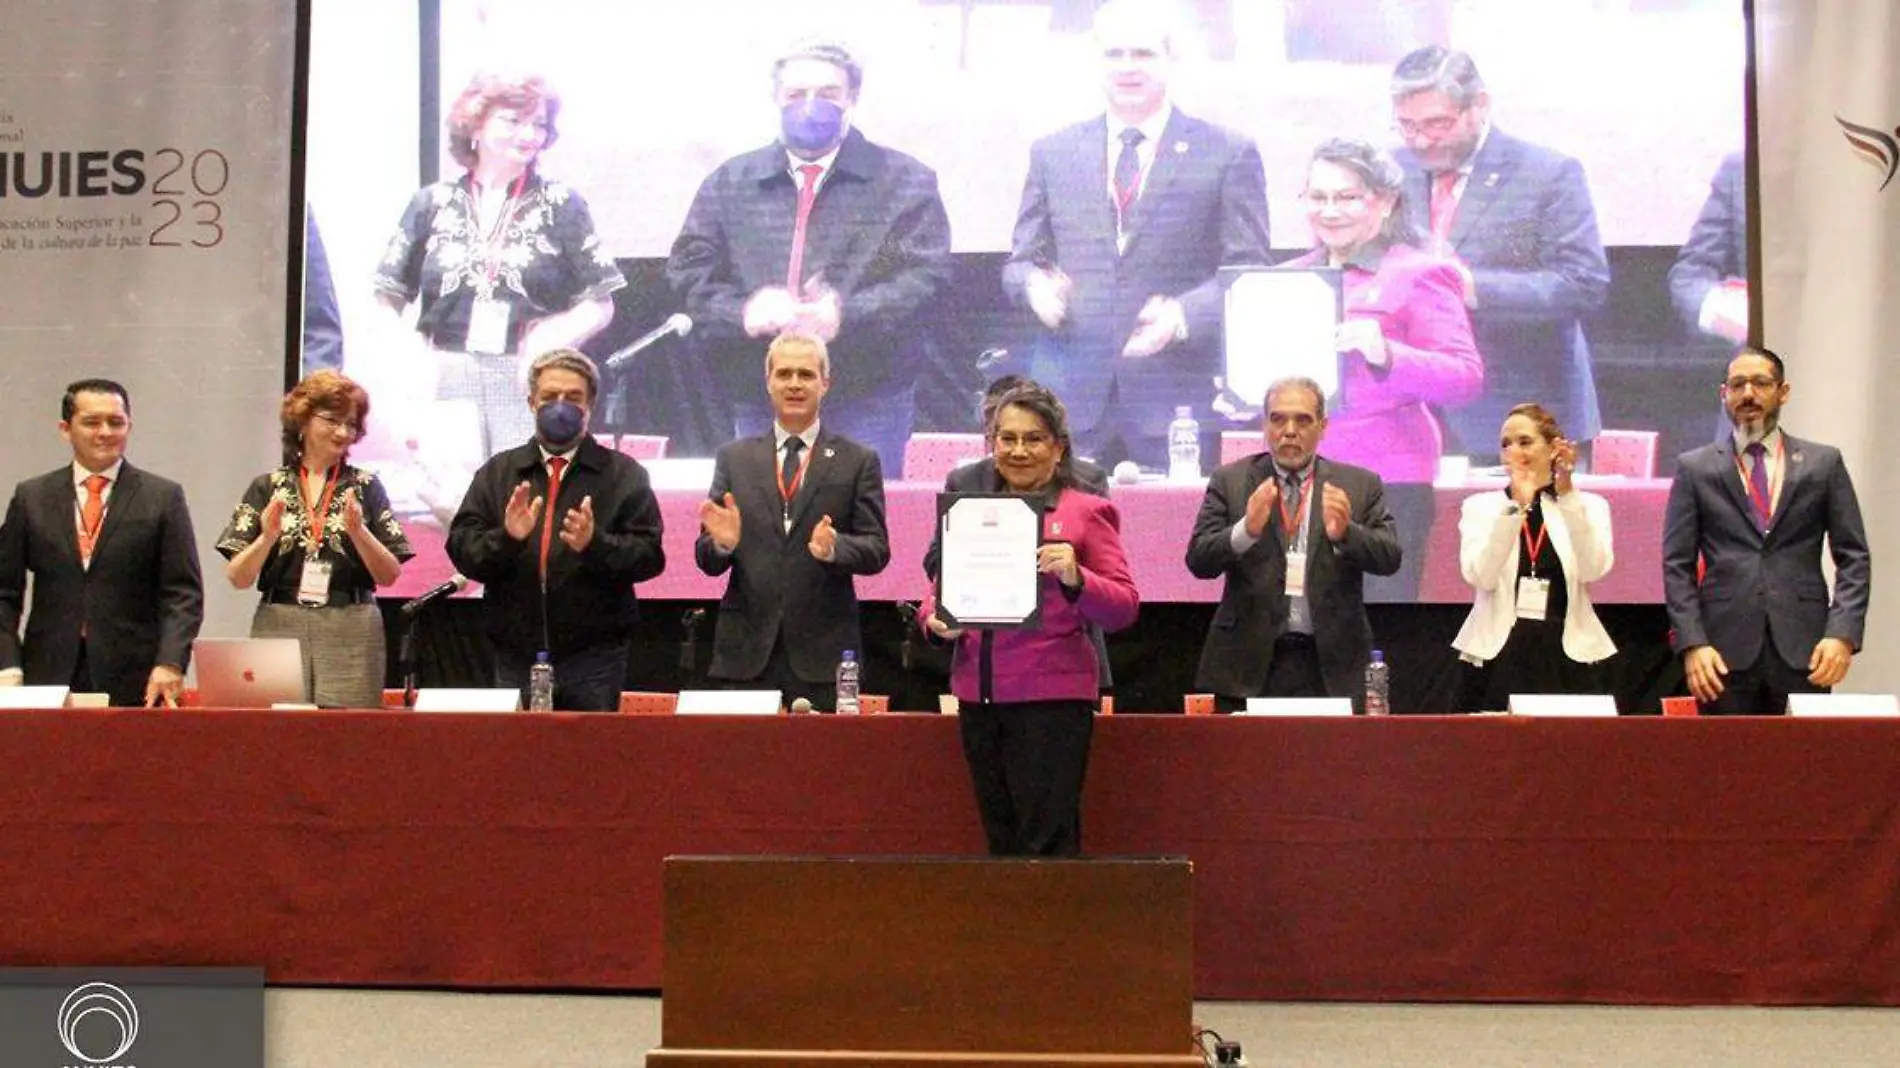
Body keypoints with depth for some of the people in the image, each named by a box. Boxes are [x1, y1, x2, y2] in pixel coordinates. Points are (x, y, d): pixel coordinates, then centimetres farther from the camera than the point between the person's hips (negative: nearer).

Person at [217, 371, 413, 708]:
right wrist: (268, 538, -13)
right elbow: (237, 578, 4)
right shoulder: (268, 487, 8)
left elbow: (389, 575, 3)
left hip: (352, 635, 0)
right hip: (278, 630, 0)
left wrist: (358, 532, -13)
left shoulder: (365, 487, 7)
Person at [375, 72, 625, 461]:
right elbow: (386, 298, 12)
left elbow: (600, 305, 6)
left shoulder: (560, 205, 8)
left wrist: (555, 335, -11)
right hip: (446, 385, 1)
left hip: (532, 384, -1)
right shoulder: (432, 204, 12)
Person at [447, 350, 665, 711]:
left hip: (593, 657, -2)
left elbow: (650, 555, -4)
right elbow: (461, 549, 3)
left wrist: (596, 544, -21)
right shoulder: (497, 472, 11)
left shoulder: (623, 474, 4)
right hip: (516, 653, 2)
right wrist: (505, 537, -16)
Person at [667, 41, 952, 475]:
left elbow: (925, 275, -5)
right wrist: (742, 311, -13)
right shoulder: (728, 183, 12)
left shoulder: (905, 182, 4)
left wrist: (848, 315, -20)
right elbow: (688, 271, 8)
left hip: (869, 402, -2)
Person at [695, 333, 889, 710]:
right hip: (747, 650, 1)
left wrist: (834, 547, -19)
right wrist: (722, 541, -14)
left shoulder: (858, 461, 7)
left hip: (823, 652, -1)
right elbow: (706, 560, 9)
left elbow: (877, 550, 1)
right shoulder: (734, 458, 11)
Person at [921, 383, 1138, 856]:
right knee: (1000, 842, 11)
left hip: (1051, 697, -5)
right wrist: (935, 620, -6)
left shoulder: (1086, 512, 1)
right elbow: (941, 589, 16)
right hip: (978, 697, 5)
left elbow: (1125, 607, -3)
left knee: (1045, 845, -6)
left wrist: (1075, 577, -21)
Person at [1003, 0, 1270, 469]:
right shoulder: (1052, 153, 14)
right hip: (1068, 393, 2)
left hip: (1177, 397, -2)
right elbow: (1020, 260, 17)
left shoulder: (1230, 154, 6)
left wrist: (1184, 315, -16)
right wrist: (1033, 283, -7)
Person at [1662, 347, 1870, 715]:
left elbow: (1853, 558, 7)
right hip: (1725, 652, 0)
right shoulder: (1695, 468, 8)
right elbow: (1677, 565, 4)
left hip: (1803, 651, 1)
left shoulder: (1824, 463, 10)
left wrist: (1843, 633, -6)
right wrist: (1692, 643, -7)